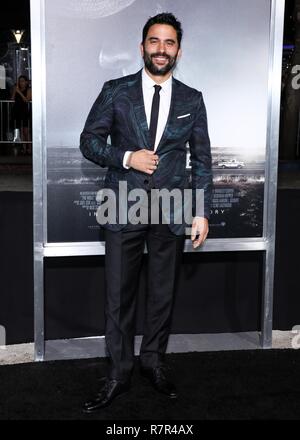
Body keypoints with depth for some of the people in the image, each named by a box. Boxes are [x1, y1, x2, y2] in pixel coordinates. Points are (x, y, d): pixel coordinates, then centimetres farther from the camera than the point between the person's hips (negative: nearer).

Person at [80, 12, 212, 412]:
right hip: (124, 210, -1)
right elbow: (89, 141, 3)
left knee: (163, 294, 11)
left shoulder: (192, 100, 5)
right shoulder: (116, 91, 1)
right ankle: (118, 375, 17)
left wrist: (202, 212, 1)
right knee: (118, 297, 4)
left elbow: (202, 160, 6)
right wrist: (126, 157, -14)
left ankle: (153, 361, 30)